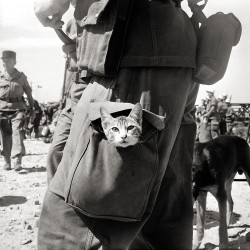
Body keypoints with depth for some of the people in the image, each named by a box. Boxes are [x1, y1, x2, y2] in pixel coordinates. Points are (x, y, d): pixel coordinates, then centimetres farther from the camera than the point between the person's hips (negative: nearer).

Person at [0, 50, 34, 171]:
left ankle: (17, 161, -17)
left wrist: (32, 110, 13)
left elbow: (29, 93, 12)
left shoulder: (21, 77, 4)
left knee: (17, 133, -14)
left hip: (17, 109, -1)